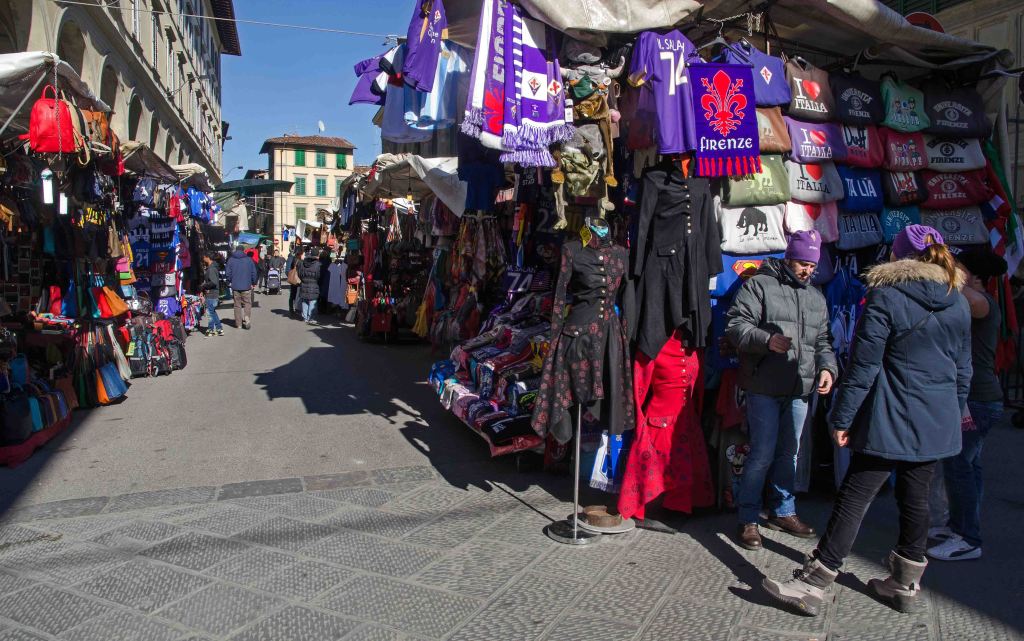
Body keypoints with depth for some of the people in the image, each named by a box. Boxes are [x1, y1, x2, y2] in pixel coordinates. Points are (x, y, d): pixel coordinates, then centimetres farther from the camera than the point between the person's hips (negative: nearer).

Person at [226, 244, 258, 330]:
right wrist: (253, 283, 14)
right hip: (246, 286, -1)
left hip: (235, 286, 1)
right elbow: (254, 272, 2)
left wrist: (230, 281, 19)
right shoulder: (249, 259, -1)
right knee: (247, 303, 5)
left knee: (237, 305, 8)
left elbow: (228, 273, 1)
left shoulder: (231, 260, 1)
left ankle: (238, 323, 10)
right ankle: (247, 318, -18)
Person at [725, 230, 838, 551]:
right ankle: (748, 519, 8)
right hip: (765, 388, -6)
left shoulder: (816, 297, 17)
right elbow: (735, 325, -11)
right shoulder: (759, 285, -3)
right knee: (763, 454, -5)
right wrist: (766, 339, -26)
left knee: (789, 453, 16)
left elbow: (822, 340, 23)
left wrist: (826, 367, 6)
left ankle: (783, 511, 31)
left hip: (800, 391, 6)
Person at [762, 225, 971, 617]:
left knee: (853, 499, -5)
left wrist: (842, 417, -8)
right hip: (937, 424, 7)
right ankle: (905, 587, 27)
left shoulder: (885, 295, -10)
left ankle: (811, 586, 0)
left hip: (890, 421, -6)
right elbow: (963, 368, 16)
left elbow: (864, 364, -12)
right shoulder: (958, 302, 9)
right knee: (915, 499, 16)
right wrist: (955, 412, 28)